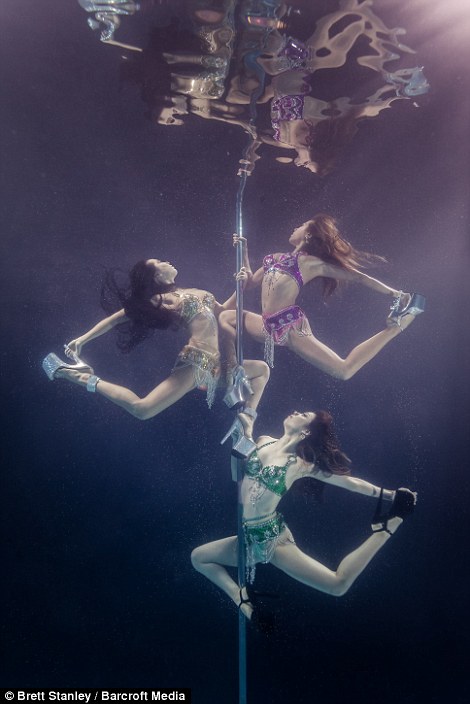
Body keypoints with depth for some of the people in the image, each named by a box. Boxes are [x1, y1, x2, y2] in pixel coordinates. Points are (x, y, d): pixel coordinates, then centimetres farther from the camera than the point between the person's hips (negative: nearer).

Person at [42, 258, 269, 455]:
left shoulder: (194, 292, 21)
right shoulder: (158, 300, 2)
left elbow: (223, 311, 30)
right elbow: (115, 319, 4)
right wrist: (83, 339, 0)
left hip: (216, 365, 8)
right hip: (195, 362, -8)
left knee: (262, 369, 22)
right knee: (141, 409, -23)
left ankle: (245, 420, 7)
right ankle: (87, 379, -8)